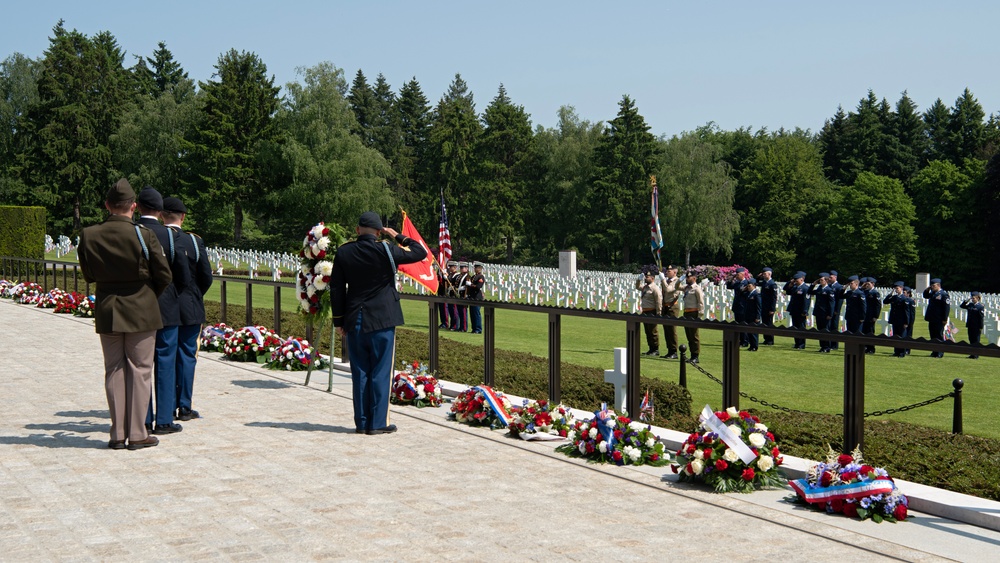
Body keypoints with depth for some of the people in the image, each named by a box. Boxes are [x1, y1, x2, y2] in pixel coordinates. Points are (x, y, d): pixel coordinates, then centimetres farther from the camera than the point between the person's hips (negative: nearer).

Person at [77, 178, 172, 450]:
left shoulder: (88, 236, -5)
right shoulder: (144, 235, -14)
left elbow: (88, 275, 6)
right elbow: (164, 276, -8)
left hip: (106, 311, 3)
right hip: (141, 311, -3)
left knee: (114, 370, 11)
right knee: (139, 369, 5)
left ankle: (118, 433, 14)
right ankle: (137, 434, 7)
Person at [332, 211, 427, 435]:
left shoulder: (344, 252, 1)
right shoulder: (385, 251, -10)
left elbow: (336, 288, 5)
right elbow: (420, 252, 0)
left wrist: (339, 320, 12)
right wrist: (399, 237, 9)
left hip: (355, 322, 4)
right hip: (382, 322, -4)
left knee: (360, 372, 9)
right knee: (380, 372, 2)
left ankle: (361, 422, 12)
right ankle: (377, 423, 3)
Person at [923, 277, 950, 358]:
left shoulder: (943, 294, -11)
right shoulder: (933, 293, 14)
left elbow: (947, 307, -16)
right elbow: (925, 296, 33)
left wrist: (945, 319, -18)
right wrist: (927, 290, 12)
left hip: (939, 320, -8)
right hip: (932, 319, 8)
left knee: (939, 336, -2)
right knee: (933, 336, 11)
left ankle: (940, 353, 3)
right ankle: (935, 352, 18)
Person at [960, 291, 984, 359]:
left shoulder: (980, 306, -10)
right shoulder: (970, 305, 9)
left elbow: (981, 318, -12)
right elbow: (962, 306, 17)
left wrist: (981, 327, -14)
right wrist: (967, 300, 3)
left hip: (976, 327, -7)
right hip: (970, 326, 7)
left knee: (976, 340, -1)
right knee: (971, 340, 10)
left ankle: (976, 355, 4)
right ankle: (972, 354, 18)